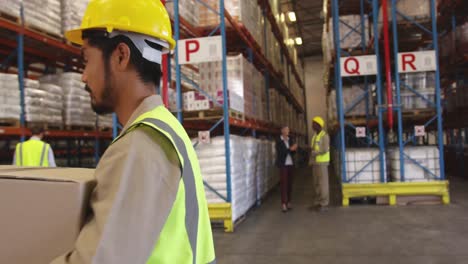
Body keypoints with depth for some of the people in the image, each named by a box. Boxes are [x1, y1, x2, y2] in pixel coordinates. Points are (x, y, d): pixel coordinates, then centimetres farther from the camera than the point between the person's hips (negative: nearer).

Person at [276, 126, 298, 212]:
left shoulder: (290, 140, 11)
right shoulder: (279, 140, -3)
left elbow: (292, 153, 12)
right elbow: (280, 152, -13)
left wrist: (294, 149, -9)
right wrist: (290, 149, -19)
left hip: (290, 163, 5)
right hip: (283, 164, -5)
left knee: (290, 183, 3)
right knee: (284, 183, -7)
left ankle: (288, 202, 10)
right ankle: (283, 204, -7)